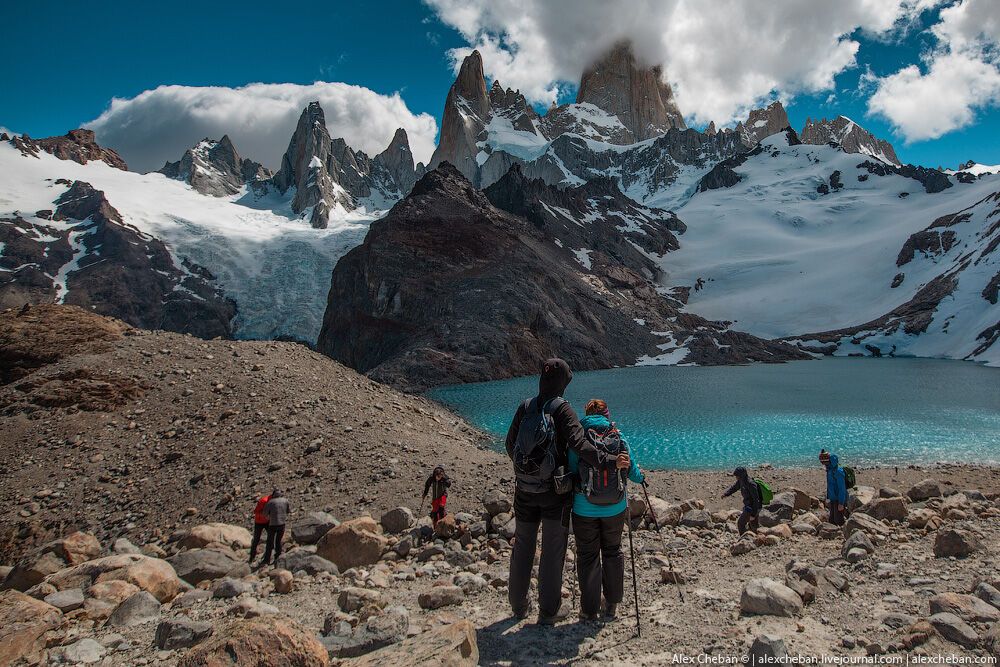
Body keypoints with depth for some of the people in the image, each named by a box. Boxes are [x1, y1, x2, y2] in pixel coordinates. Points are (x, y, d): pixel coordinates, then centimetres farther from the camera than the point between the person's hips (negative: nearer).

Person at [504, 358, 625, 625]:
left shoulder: (525, 407, -1)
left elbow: (510, 445, 6)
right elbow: (578, 443, -27)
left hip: (525, 490, 4)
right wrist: (609, 461, -30)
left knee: (522, 547, 17)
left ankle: (519, 605, 30)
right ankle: (549, 610, 17)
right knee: (553, 551, 9)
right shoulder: (562, 409, -14)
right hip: (555, 492, -4)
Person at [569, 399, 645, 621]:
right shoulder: (618, 437, -3)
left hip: (584, 509, -2)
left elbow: (571, 472, -9)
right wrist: (641, 478, 28)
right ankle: (612, 605, 29)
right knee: (612, 552, 19)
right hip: (615, 508, 2)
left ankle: (589, 609, 18)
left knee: (588, 556, 11)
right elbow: (631, 469, 5)